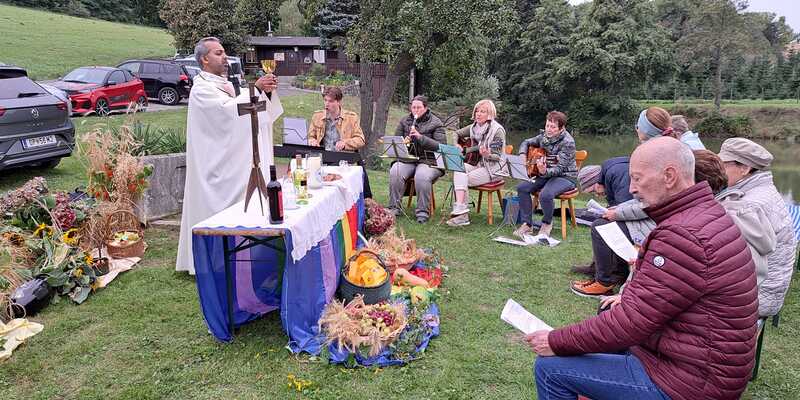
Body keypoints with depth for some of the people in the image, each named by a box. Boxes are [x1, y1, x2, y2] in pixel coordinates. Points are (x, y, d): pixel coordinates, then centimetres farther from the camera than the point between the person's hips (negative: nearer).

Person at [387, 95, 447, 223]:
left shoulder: (436, 123, 3)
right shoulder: (404, 121, 15)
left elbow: (441, 146, -8)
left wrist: (421, 137, -19)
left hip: (429, 161, -3)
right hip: (407, 158, 3)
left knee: (422, 176, -35)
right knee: (395, 172, -28)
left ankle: (423, 212, -22)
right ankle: (394, 208, -16)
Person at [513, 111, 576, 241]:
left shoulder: (567, 142, -20)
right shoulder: (544, 136, 1)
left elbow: (560, 168, -25)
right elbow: (526, 142, 18)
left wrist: (545, 171, -44)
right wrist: (523, 156, -1)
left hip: (565, 176, -7)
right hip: (546, 174, 7)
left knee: (546, 194, -34)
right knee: (522, 188, -14)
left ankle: (547, 223, -3)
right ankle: (527, 224, -5)